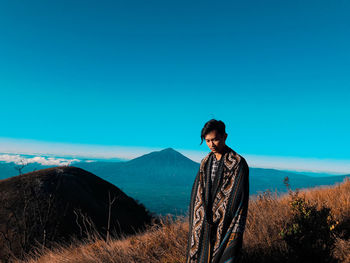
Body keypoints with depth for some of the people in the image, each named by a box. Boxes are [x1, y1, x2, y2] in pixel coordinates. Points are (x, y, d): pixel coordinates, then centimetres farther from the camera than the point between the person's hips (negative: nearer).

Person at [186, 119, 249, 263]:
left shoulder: (238, 163, -10)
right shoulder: (205, 162, 8)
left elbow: (240, 197, -12)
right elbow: (197, 193, 10)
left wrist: (236, 232, -15)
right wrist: (193, 223, 7)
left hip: (225, 224, -5)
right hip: (202, 224, 5)